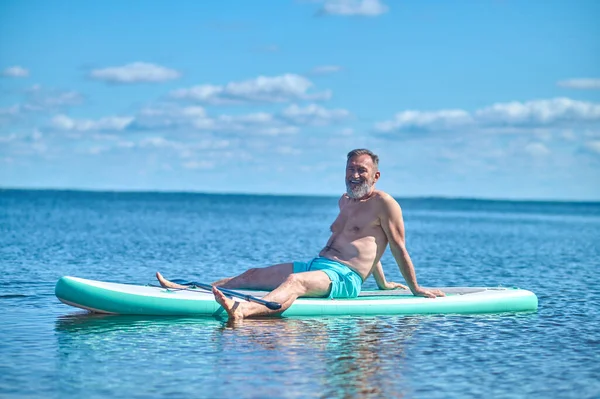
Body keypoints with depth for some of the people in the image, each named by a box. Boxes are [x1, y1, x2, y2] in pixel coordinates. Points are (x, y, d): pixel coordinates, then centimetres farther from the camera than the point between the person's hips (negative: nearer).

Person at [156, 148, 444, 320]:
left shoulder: (383, 203, -4)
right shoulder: (345, 201, 24)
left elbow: (399, 249, -2)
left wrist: (415, 288, 1)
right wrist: (382, 283, 41)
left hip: (345, 278, -10)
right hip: (317, 265, 10)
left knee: (295, 281, -39)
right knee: (254, 275, 5)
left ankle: (242, 311, -69)